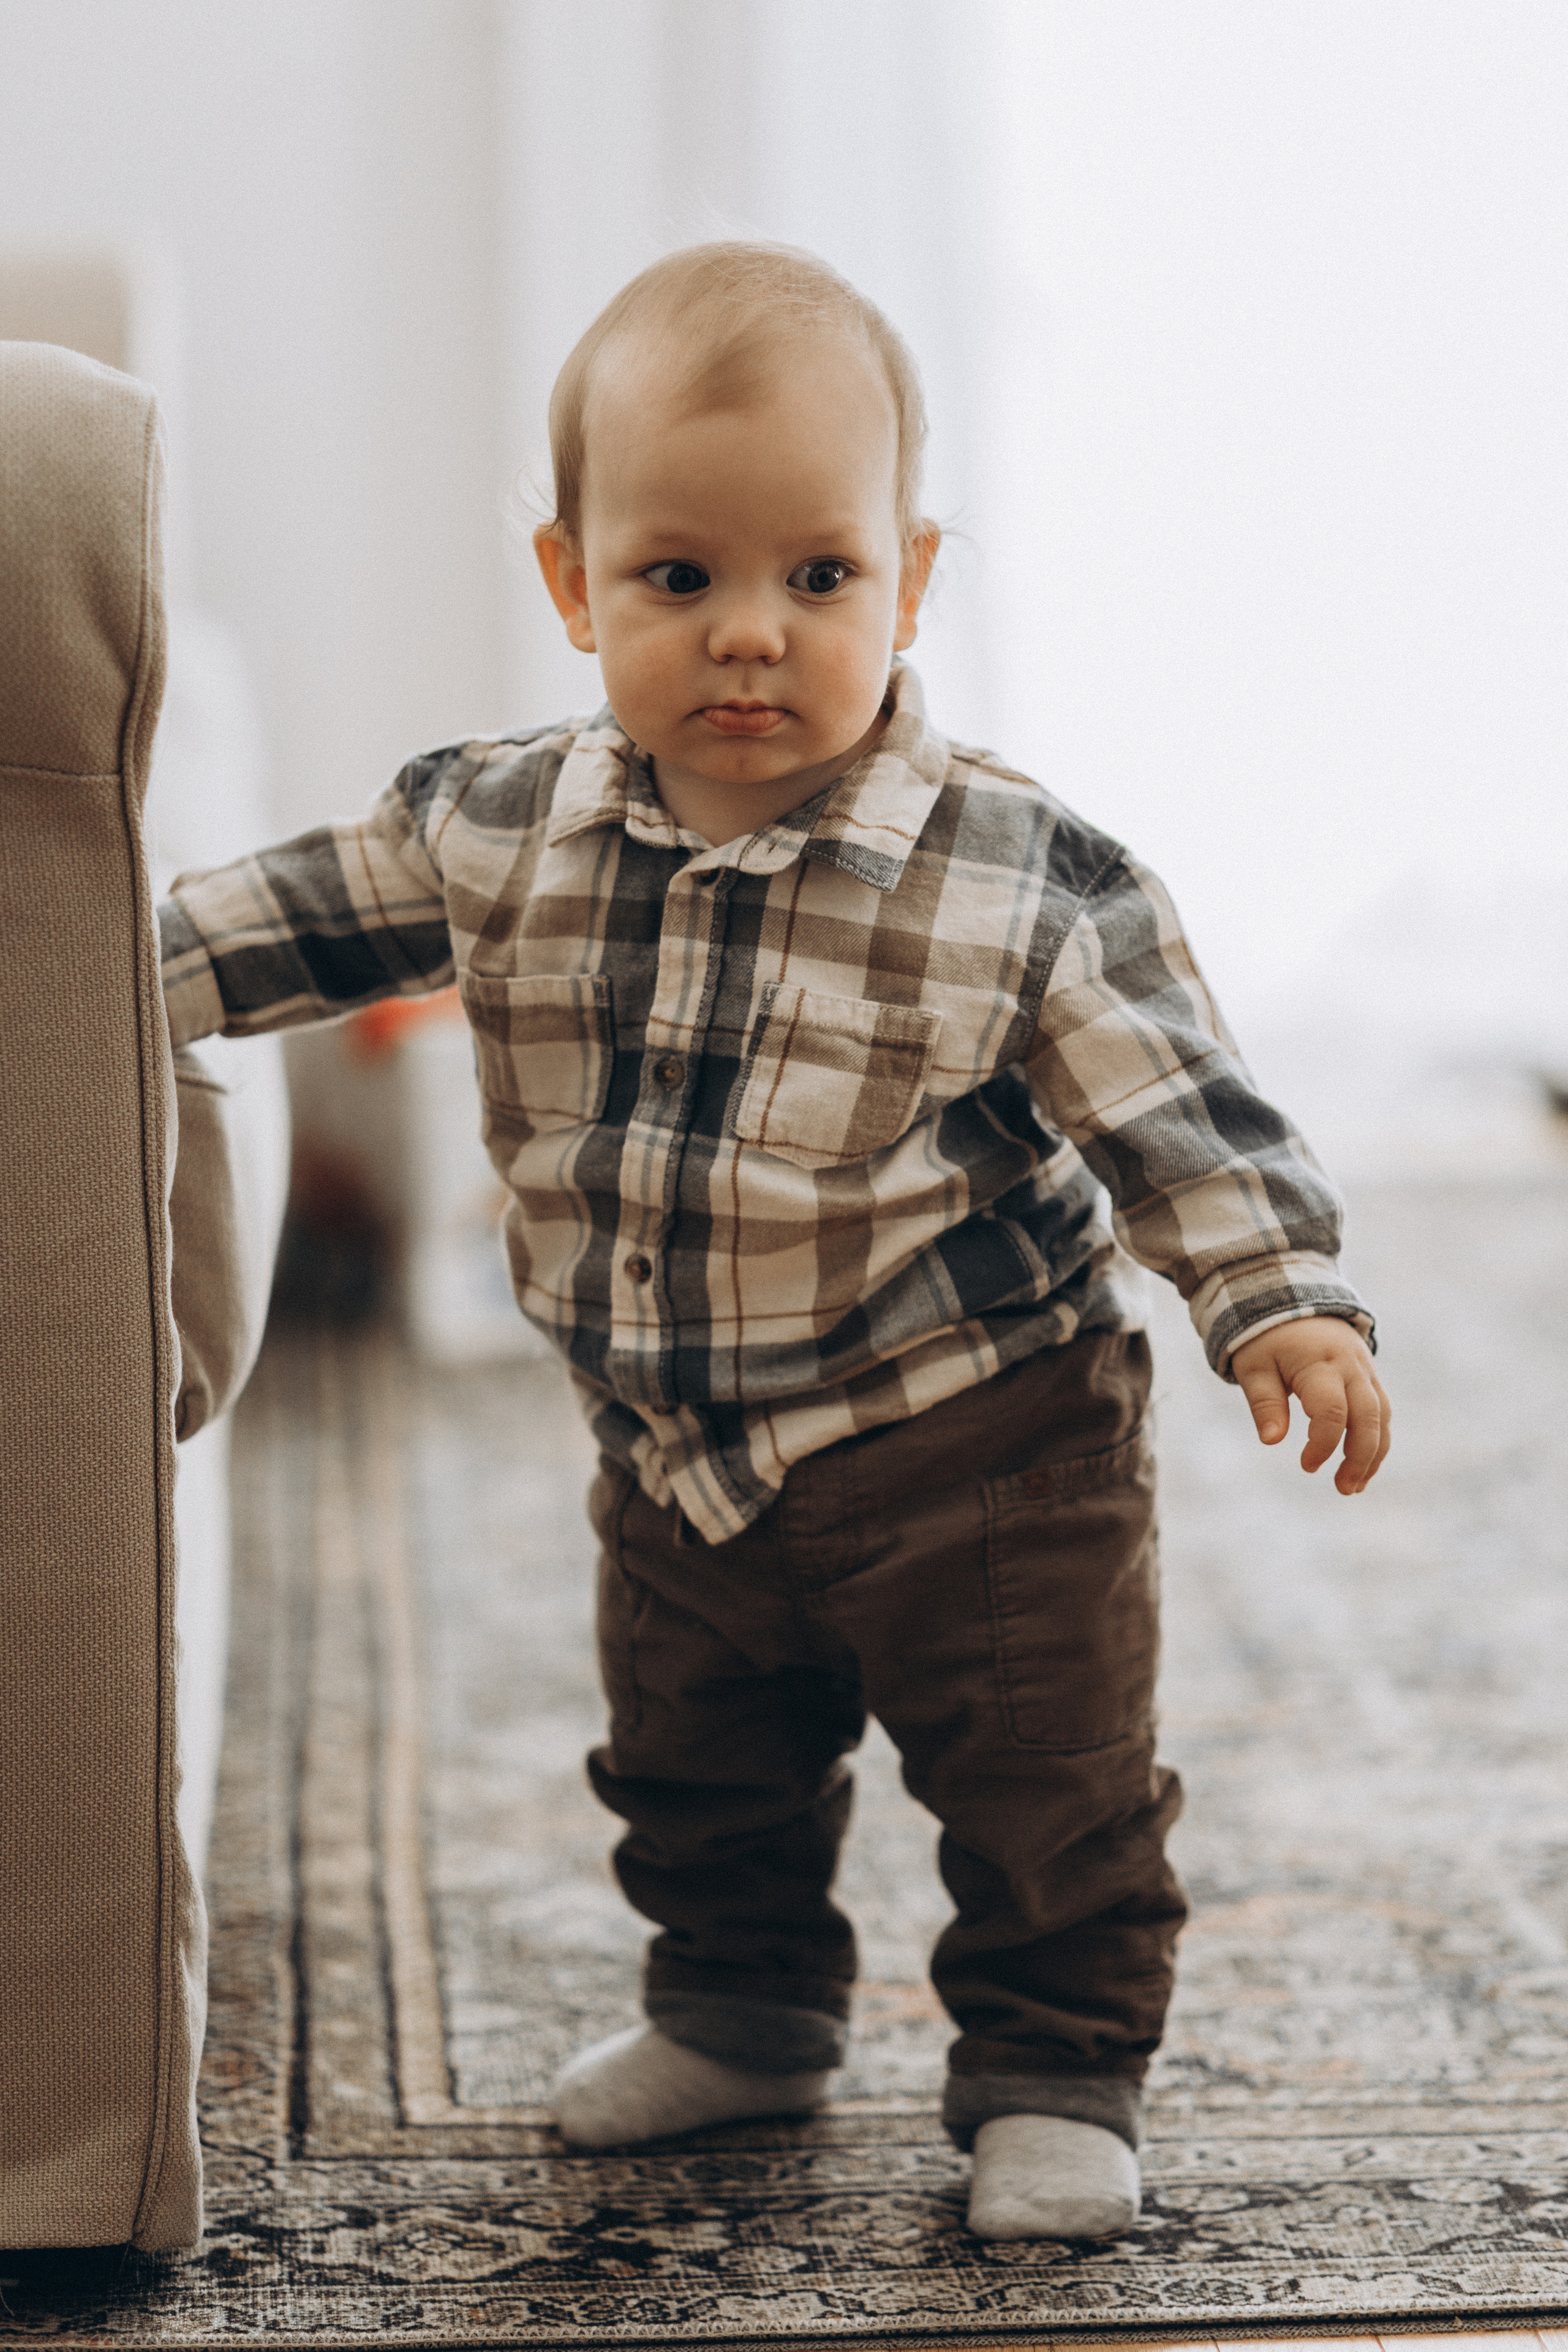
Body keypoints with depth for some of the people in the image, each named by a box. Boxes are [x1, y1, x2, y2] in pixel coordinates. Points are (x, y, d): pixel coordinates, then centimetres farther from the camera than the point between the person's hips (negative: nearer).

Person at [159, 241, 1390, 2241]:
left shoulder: (1021, 878, -18)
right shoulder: (500, 833, -7)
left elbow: (1175, 1102, -15)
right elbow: (314, 914, 9)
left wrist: (1282, 1304, -24)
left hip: (978, 1451, -4)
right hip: (682, 1471, 4)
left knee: (1047, 1786, 3)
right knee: (694, 1775, 22)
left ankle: (1053, 2077, 23)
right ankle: (744, 2008, 44)